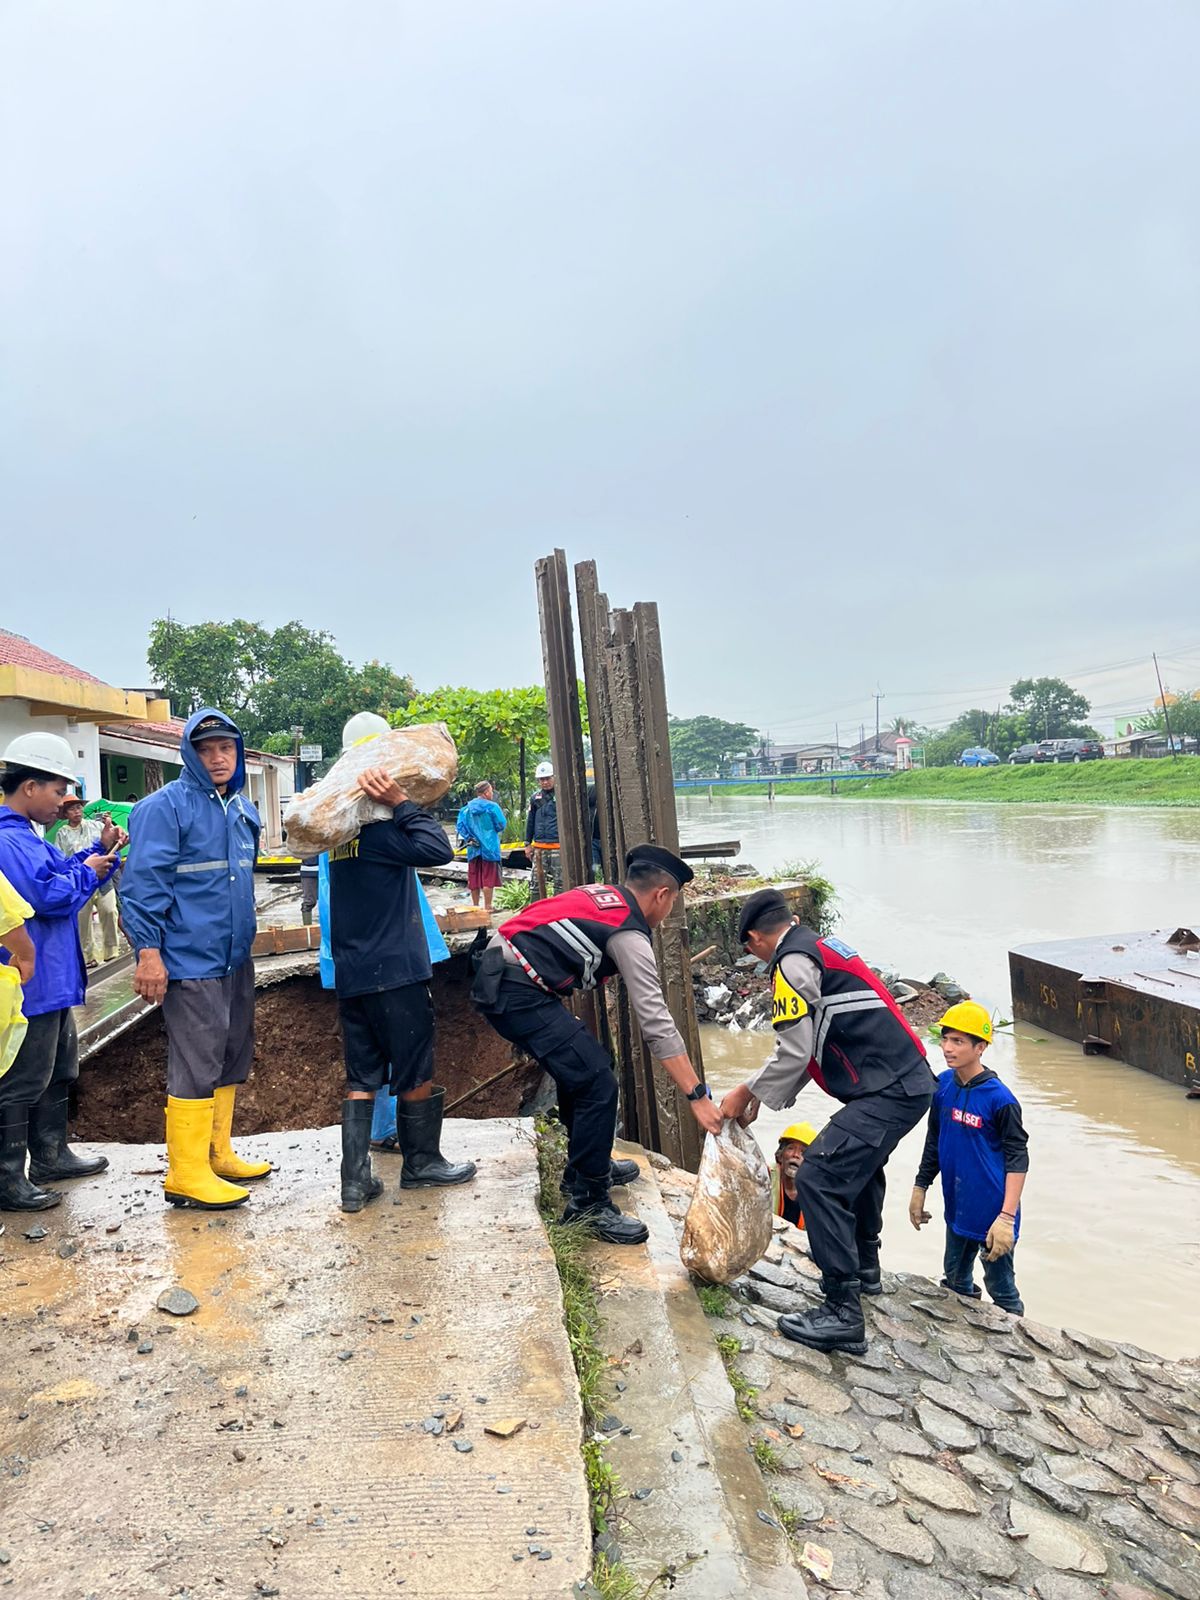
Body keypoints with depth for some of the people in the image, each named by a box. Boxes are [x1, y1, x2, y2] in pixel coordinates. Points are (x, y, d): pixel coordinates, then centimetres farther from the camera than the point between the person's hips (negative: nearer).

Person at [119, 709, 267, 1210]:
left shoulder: (242, 808, 14)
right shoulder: (166, 807, -11)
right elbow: (142, 884, -16)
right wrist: (148, 952, -20)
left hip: (236, 957, 9)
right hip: (191, 961, -8)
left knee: (233, 1059, 15)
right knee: (196, 1066, -5)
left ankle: (217, 1154, 28)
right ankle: (186, 1174, 5)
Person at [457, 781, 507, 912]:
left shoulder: (467, 808, 5)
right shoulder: (492, 807, -10)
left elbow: (460, 825, 1)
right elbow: (502, 825, -8)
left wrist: (469, 838, 1)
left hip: (473, 847, 5)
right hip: (489, 846, -5)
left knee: (474, 878, 11)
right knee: (489, 877, 0)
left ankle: (475, 906, 18)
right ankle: (487, 907, 1)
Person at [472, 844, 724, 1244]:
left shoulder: (600, 893, 15)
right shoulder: (628, 935, -9)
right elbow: (656, 1024, -13)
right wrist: (698, 1097, -12)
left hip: (497, 974, 10)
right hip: (517, 991, -10)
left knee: (584, 1067, 22)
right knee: (597, 1084, -8)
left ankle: (591, 1164, 37)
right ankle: (588, 1203, 2)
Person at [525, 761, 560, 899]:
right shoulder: (536, 796, 11)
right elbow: (530, 820, 18)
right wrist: (528, 843, 16)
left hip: (558, 845, -4)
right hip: (539, 845, 4)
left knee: (559, 880, -1)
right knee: (536, 879, 6)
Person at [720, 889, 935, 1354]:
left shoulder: (793, 963, -11)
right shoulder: (822, 946, 19)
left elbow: (794, 1053, -13)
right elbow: (808, 1045, 23)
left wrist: (747, 1094, 2)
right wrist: (761, 1091, 22)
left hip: (887, 1091, -11)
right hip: (911, 1080, 11)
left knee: (819, 1179, -11)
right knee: (859, 1162, 30)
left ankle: (843, 1314, -8)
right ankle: (864, 1268, 45)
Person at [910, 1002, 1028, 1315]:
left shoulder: (999, 1098, -20)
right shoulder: (943, 1084, -2)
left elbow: (1018, 1159, -15)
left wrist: (1007, 1218, -18)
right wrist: (920, 1188, 13)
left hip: (992, 1213, -6)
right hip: (958, 1208, 6)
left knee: (1002, 1291, 9)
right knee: (955, 1285, 20)